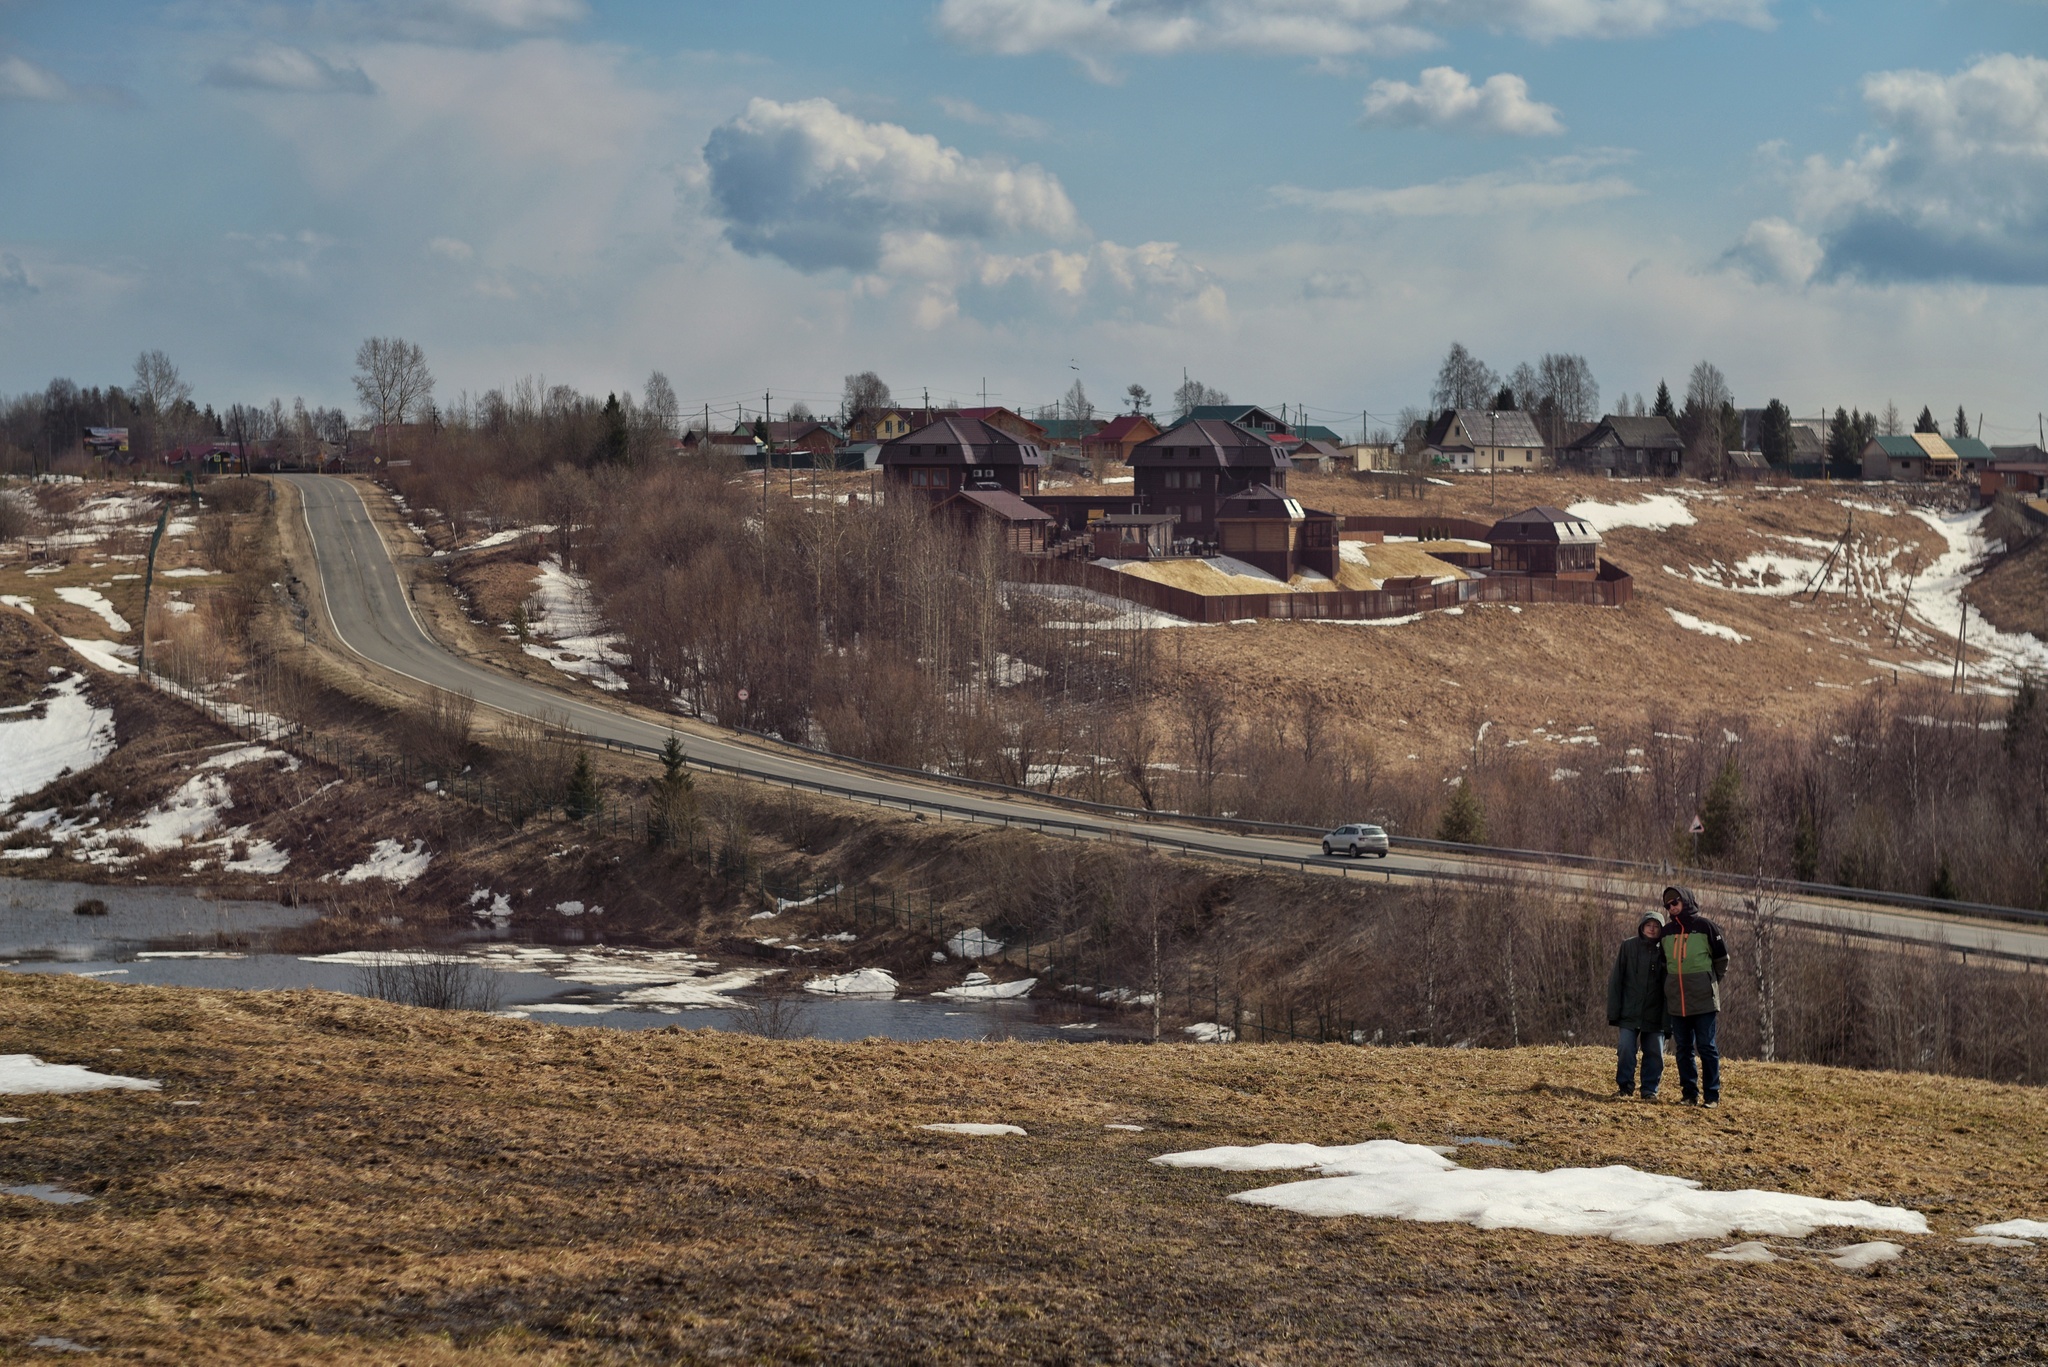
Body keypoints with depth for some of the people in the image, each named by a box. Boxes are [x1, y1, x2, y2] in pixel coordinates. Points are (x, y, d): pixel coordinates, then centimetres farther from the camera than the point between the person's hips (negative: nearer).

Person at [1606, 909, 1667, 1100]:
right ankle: (1624, 1086, 9)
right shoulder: (1628, 946, 1)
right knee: (1626, 1050, -5)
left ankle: (1650, 1090, 14)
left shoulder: (1664, 951, 2)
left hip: (1654, 1013, 1)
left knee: (1655, 1053, 3)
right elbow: (1616, 979, 2)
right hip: (1630, 1012, -1)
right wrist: (1613, 1011, -4)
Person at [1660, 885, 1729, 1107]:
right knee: (1683, 1049, 6)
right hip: (1676, 1001, 5)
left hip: (1703, 1000, -5)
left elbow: (1722, 958, 4)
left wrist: (1711, 982, 7)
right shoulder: (1667, 931, 10)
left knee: (1706, 1047, -3)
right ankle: (1689, 1094, 12)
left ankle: (1712, 1095, 0)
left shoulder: (1704, 926, -3)